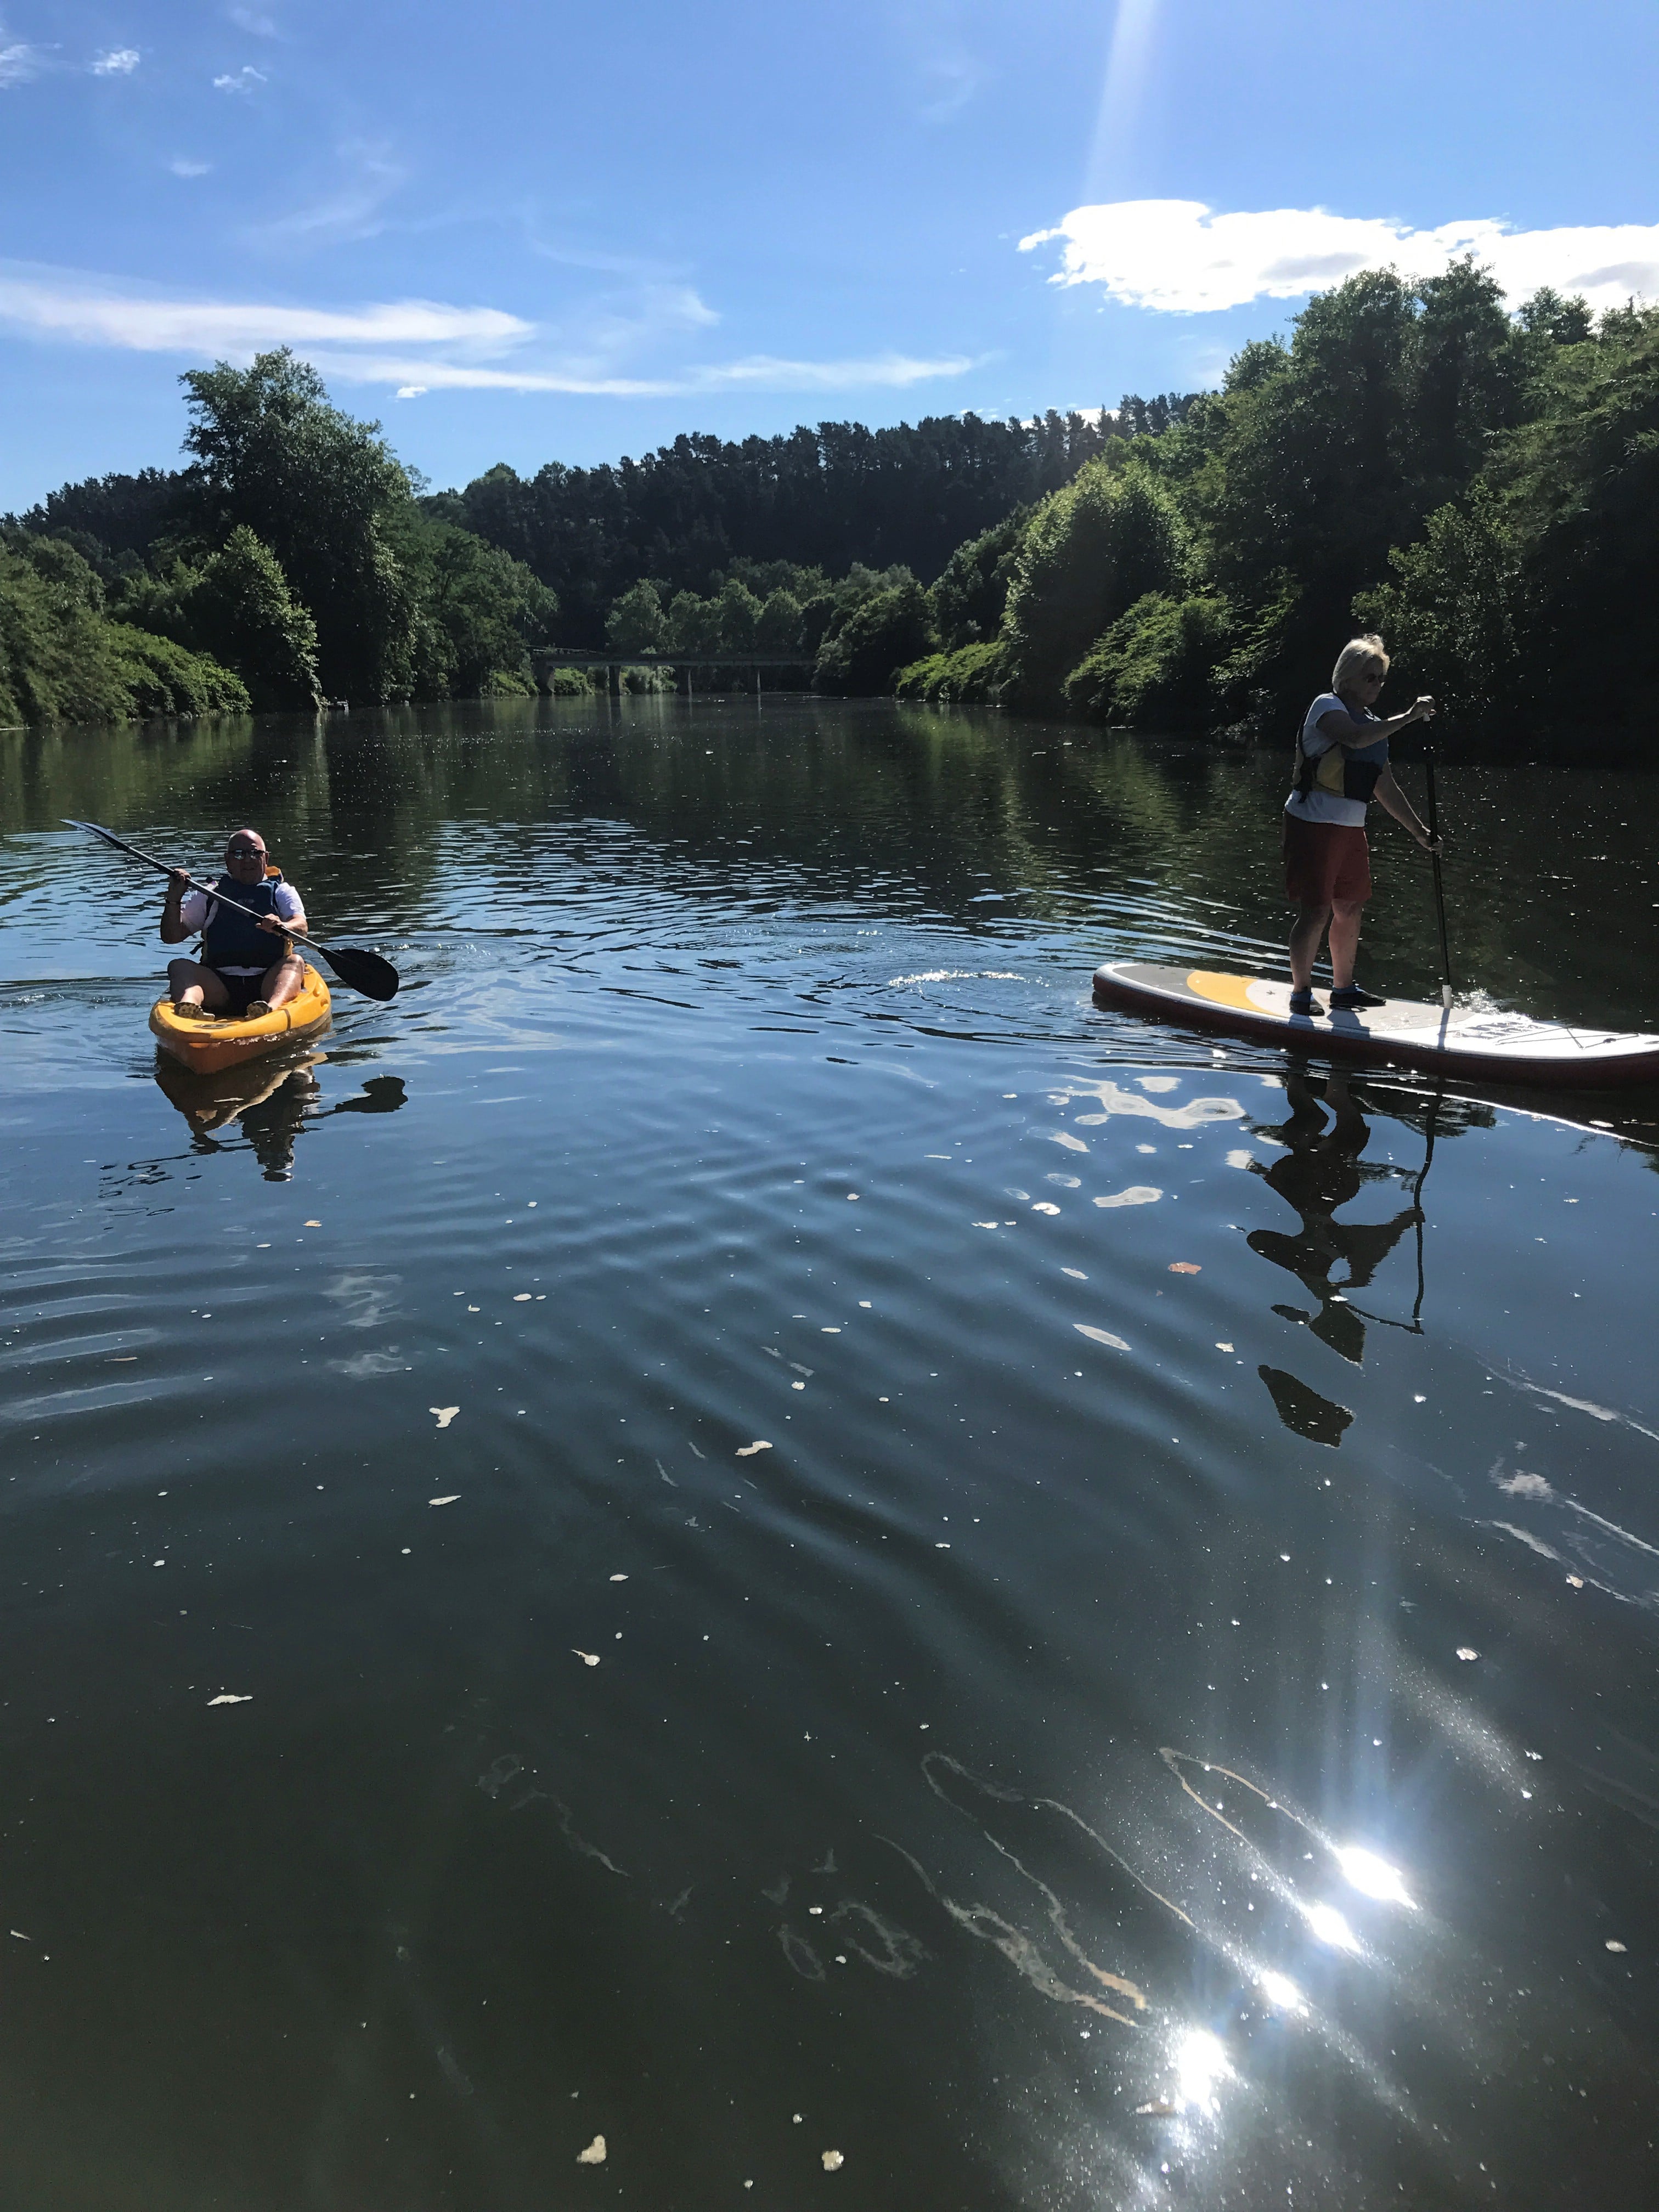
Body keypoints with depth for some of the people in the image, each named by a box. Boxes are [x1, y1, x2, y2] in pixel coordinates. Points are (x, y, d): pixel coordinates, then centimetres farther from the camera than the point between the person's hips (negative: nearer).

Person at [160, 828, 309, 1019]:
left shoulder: (281, 891, 15)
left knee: (295, 961, -27)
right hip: (219, 985, 2)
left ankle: (273, 1006, -58)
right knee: (178, 966, -19)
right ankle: (188, 1004, -52)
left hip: (267, 983, -1)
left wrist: (282, 927, -29)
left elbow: (301, 928, -5)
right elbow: (171, 937, 15)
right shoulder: (210, 895, 19)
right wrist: (174, 900, -2)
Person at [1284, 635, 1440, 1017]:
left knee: (1350, 909, 12)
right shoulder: (1327, 705, -6)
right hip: (1314, 823, -8)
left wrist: (1420, 833, 15)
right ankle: (1301, 993, 2)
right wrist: (1409, 717, -25)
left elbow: (1386, 788, 18)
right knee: (1317, 912, -9)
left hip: (1352, 828, 8)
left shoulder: (1375, 724, 17)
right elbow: (1355, 738, -29)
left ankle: (1344, 988, 25)